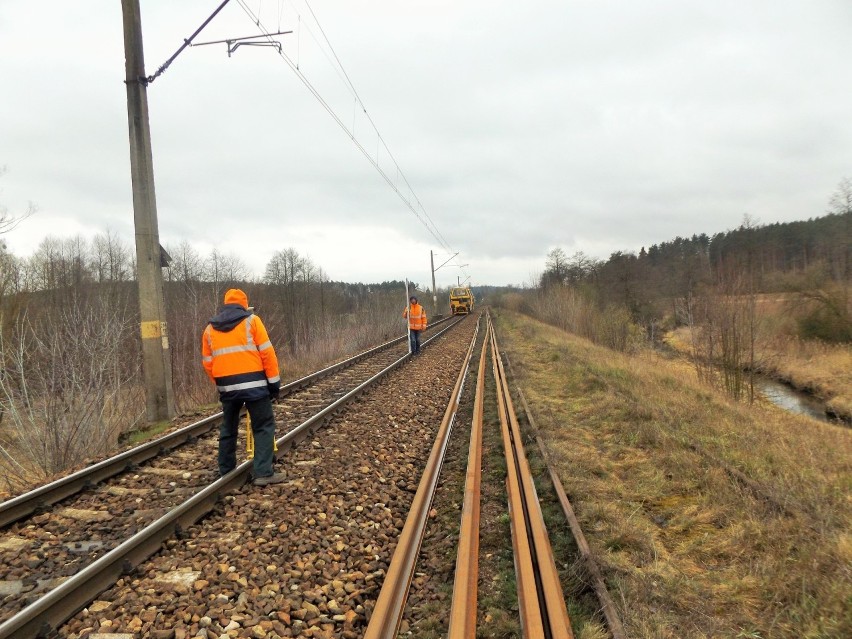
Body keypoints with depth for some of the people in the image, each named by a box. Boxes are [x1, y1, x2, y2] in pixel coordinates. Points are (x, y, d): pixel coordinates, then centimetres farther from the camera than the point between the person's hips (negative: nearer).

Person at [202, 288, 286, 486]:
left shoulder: (210, 329, 14)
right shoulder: (251, 320, 1)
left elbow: (207, 362, 14)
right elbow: (267, 352, -5)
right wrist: (274, 381, -1)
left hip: (227, 386, 5)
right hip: (254, 383, -4)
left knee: (228, 429, 19)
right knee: (263, 427, 2)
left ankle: (226, 471, 28)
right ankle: (263, 473, -4)